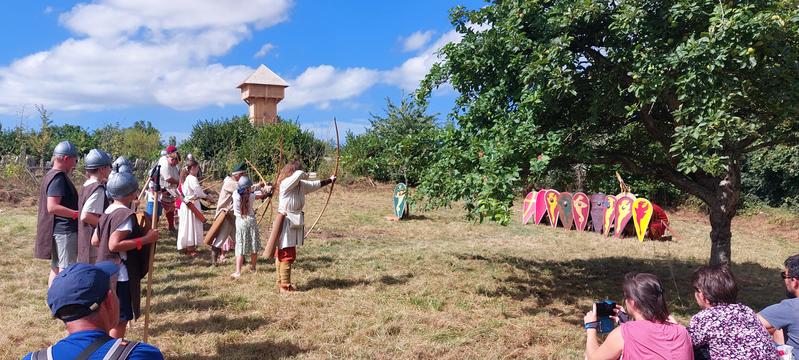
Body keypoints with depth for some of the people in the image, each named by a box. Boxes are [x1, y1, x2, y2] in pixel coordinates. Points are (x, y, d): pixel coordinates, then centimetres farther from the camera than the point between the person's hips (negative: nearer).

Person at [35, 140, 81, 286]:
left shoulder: (50, 175, 14)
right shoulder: (59, 177, -16)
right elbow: (52, 207, -25)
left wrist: (76, 212, 17)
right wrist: (78, 213, -25)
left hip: (56, 230, 10)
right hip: (65, 230, -10)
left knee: (56, 269, 16)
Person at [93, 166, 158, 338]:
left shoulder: (108, 211, 8)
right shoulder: (126, 214, -20)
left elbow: (95, 241, 12)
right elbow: (114, 245, -27)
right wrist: (145, 239, -23)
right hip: (120, 275, -10)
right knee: (121, 318, 1)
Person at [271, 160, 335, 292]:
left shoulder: (301, 184, 8)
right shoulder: (286, 183, -16)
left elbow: (317, 184, 23)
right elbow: (299, 174, -31)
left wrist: (330, 180, 33)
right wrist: (305, 175, -8)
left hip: (294, 224, 8)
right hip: (285, 223, -8)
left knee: (282, 254, 16)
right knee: (287, 255, -3)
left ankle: (281, 282, 24)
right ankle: (285, 286, 4)